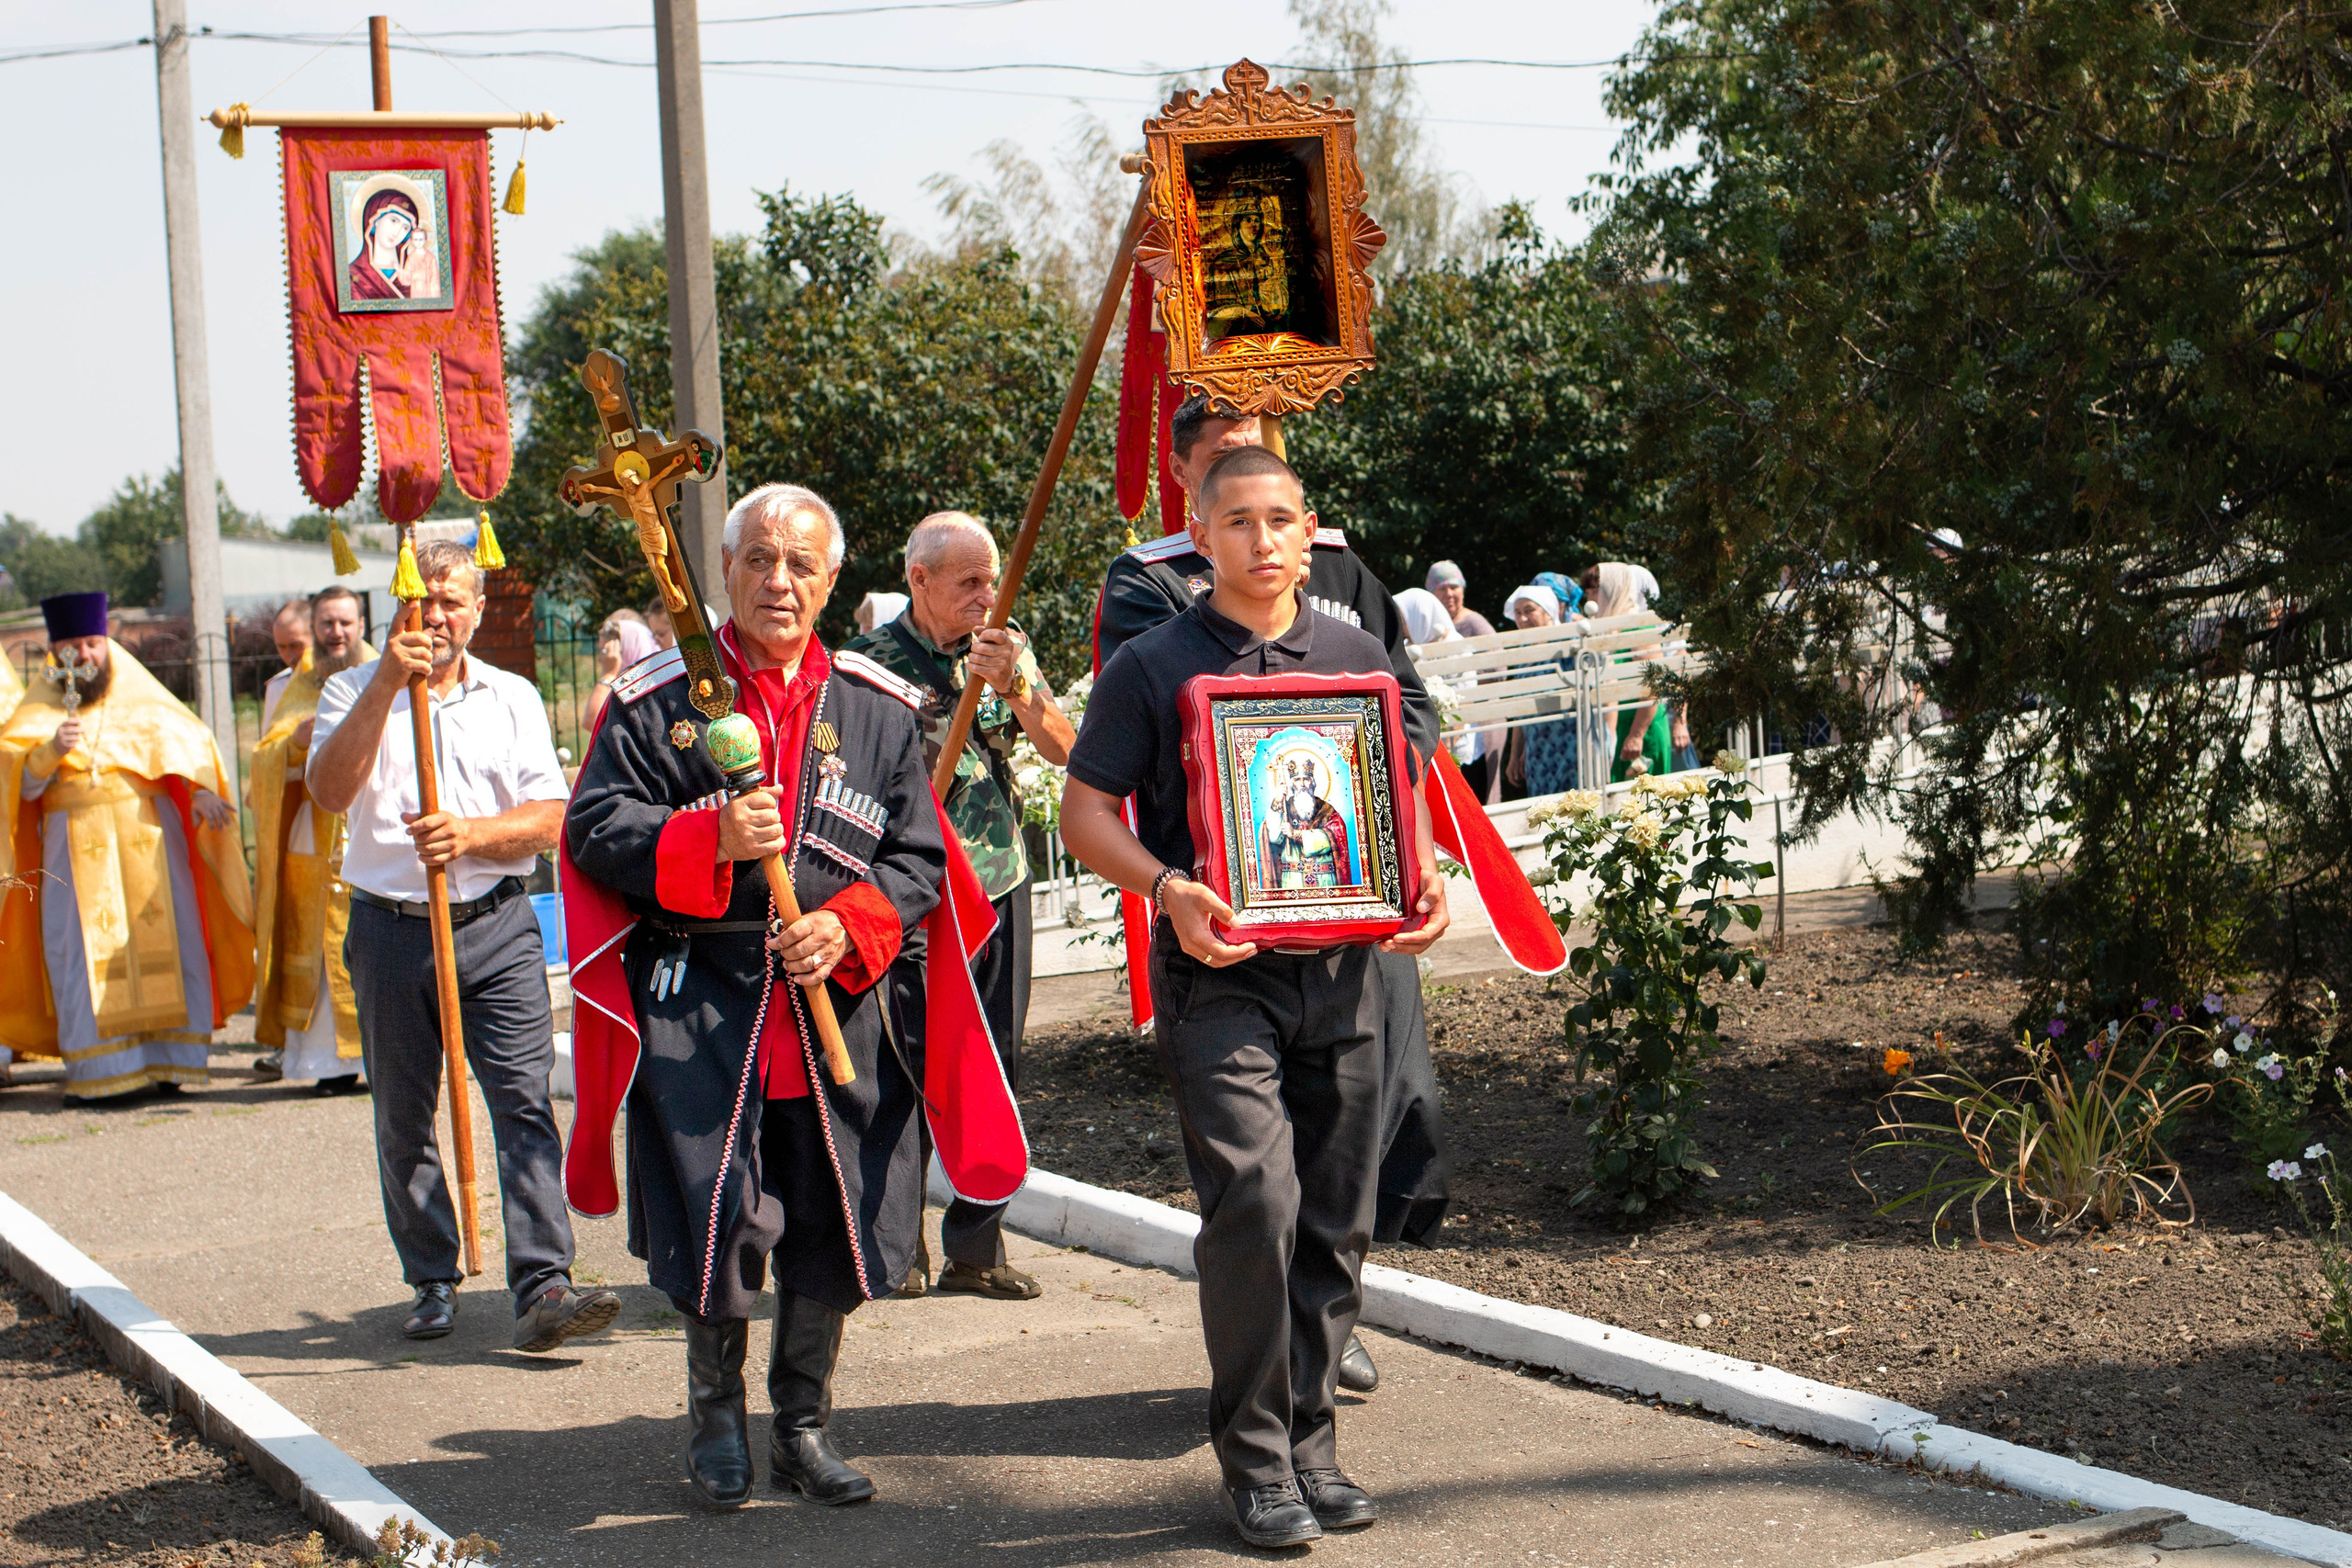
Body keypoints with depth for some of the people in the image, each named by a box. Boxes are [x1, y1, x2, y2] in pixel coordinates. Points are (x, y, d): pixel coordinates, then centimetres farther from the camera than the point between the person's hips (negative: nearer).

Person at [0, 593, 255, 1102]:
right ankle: (94, 1069, -4)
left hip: (147, 837, 1)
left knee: (161, 940, -5)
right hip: (76, 845, -1)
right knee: (83, 952, -6)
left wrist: (200, 788, -14)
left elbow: (186, 739, 5)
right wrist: (52, 749, -20)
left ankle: (167, 1060, -1)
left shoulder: (139, 696, 12)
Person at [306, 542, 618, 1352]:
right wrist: (385, 686, -19)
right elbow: (328, 792, -12)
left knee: (525, 1103, -11)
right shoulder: (355, 691, 6)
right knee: (403, 1123, 7)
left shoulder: (513, 698, 10)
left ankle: (542, 1287, -15)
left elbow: (549, 816, 3)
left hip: (496, 928, 0)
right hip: (390, 929, 0)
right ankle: (432, 1283, 20)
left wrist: (472, 835, -16)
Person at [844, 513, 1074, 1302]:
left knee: (993, 1074, 7)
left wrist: (1014, 687, -14)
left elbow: (1063, 749, 1)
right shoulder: (873, 660, -5)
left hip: (1001, 882, 4)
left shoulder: (1006, 647, 8)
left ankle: (976, 1247, 16)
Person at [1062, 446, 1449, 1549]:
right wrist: (1169, 890, -17)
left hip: (1343, 971, 4)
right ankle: (1253, 1455, -1)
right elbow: (1084, 812, 0)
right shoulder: (1154, 666, 0)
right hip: (1218, 974, -4)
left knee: (1336, 1219, 7)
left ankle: (1309, 1438, 22)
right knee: (1254, 1199, -15)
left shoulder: (1356, 656, 12)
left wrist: (1426, 872, 2)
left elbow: (1398, 788, 22)